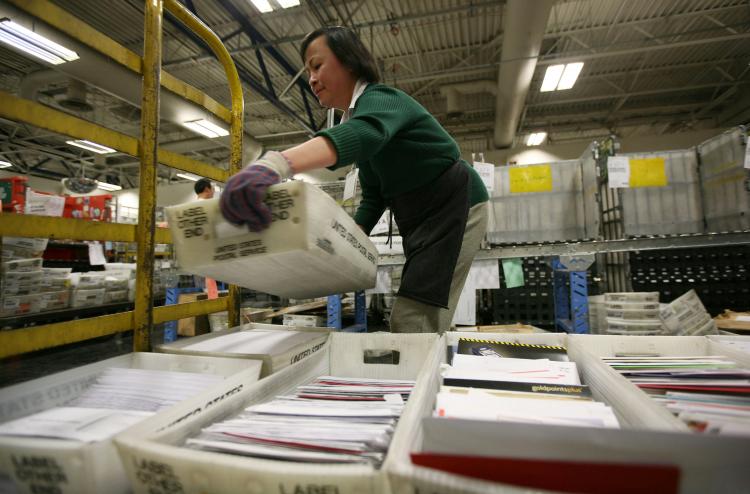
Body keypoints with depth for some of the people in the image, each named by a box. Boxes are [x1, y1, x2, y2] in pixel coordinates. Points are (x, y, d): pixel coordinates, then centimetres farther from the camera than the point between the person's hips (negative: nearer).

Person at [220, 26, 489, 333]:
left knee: (410, 323, -16)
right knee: (413, 320, 12)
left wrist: (275, 164, -59)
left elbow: (364, 133, -42)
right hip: (420, 219, 9)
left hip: (453, 207, -9)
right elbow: (373, 198, 12)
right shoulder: (354, 117, 12)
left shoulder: (378, 98, -15)